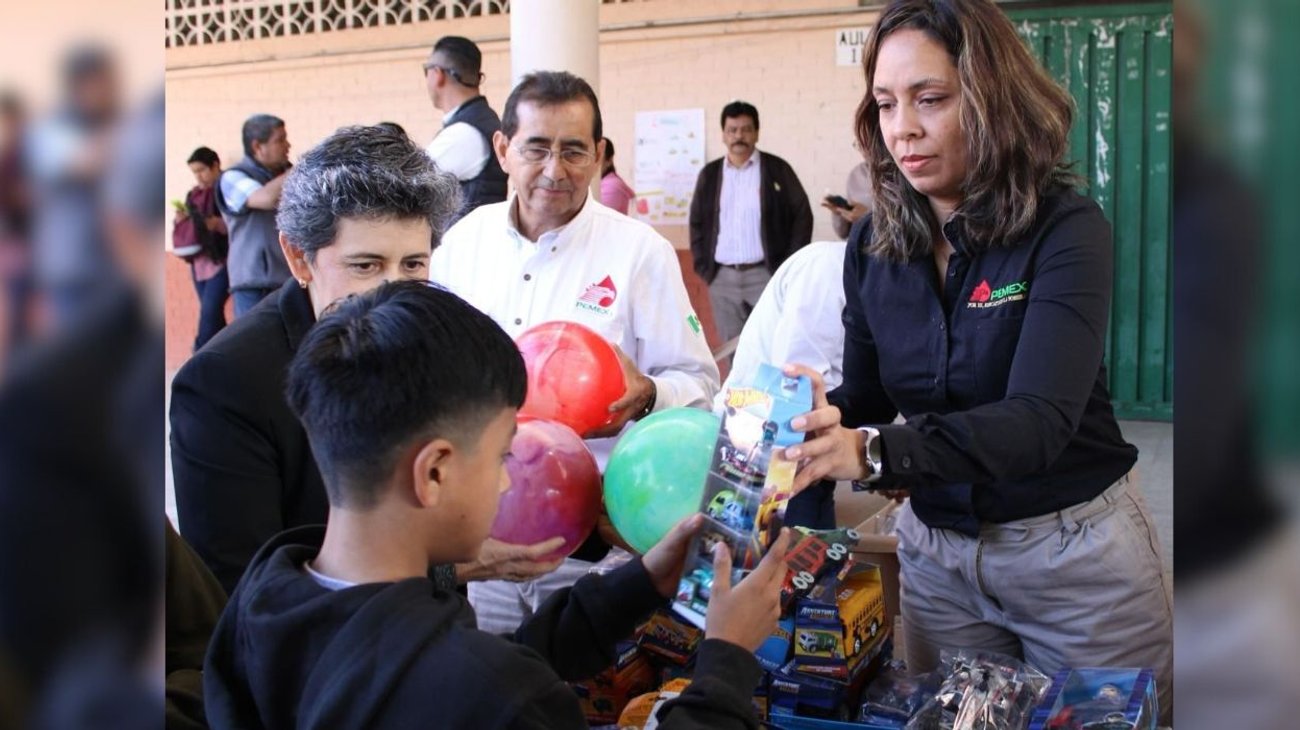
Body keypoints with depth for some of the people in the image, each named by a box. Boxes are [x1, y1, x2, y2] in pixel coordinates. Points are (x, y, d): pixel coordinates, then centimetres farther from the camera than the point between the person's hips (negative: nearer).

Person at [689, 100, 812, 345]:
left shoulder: (777, 169, 1)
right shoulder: (710, 174, 10)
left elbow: (802, 215, 1)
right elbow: (697, 223, 16)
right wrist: (703, 267, 6)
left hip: (766, 274, -3)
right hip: (722, 278, 3)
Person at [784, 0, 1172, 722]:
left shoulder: (1065, 228, -17)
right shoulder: (874, 244, -3)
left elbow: (1040, 419, -29)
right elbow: (867, 403, 3)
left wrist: (873, 451, -44)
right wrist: (815, 420, -20)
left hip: (1074, 549, -4)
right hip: (935, 549, 4)